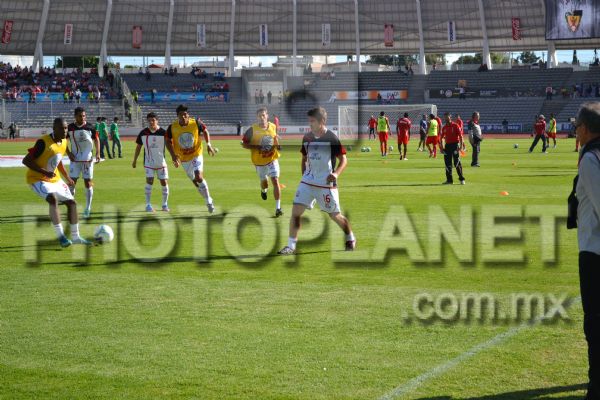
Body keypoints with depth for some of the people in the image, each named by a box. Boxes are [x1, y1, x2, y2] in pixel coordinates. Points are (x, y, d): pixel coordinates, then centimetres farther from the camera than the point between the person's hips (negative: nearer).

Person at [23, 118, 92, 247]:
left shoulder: (64, 141, 0)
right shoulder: (43, 142, -24)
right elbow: (26, 160, -23)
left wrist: (67, 178, 19)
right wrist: (44, 172, -30)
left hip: (55, 179, 8)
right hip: (37, 179, -8)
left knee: (71, 202, 6)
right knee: (53, 199, -31)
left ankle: (75, 237, 16)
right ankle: (61, 236, -27)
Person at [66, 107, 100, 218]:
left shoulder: (90, 127, -5)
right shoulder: (70, 128, -3)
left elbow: (96, 139, 5)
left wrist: (98, 153, -7)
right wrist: (69, 153, -5)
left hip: (88, 159, -1)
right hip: (75, 159, 1)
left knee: (88, 183, 1)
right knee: (72, 182, -2)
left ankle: (88, 208, 10)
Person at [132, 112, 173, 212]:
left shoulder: (163, 132, -8)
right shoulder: (143, 133, -4)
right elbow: (138, 146, 7)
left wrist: (174, 158, -7)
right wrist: (134, 160, 10)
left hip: (161, 162, 0)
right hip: (149, 162, 0)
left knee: (164, 182, 2)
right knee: (149, 181, -13)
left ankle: (165, 204, 18)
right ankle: (148, 204, -6)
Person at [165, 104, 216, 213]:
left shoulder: (196, 123, -16)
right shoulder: (172, 127, -14)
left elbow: (205, 131, 3)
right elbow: (168, 141, -1)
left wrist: (208, 144, -8)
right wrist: (173, 155, -13)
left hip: (196, 155, -3)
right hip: (183, 159, 3)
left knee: (199, 177, -21)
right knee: (195, 181, 13)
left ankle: (209, 201, -4)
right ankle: (208, 201, 34)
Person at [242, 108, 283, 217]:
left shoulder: (273, 127, -1)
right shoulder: (252, 129, -11)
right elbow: (244, 144, -9)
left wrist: (277, 146, -5)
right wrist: (258, 147, -21)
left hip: (272, 159, 0)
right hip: (259, 161, 0)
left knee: (275, 181, -14)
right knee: (264, 182, 16)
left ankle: (278, 208, -13)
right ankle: (264, 190, 57)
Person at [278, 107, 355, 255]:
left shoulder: (331, 138, -10)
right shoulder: (307, 138, 6)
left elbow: (343, 159, -7)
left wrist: (336, 173, -23)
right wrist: (304, 176, 15)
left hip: (327, 183, -5)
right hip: (308, 182, 5)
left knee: (335, 215, 4)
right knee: (296, 211, -7)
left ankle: (351, 239, 30)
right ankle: (291, 246, 0)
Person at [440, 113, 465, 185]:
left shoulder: (455, 125, -4)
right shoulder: (444, 127, 11)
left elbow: (460, 136, -8)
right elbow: (441, 137, 19)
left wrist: (461, 145, -16)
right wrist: (441, 147, 10)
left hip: (455, 144, -6)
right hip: (447, 145, 6)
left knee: (457, 163, -9)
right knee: (447, 163, 5)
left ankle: (461, 179, -2)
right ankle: (449, 180, 12)